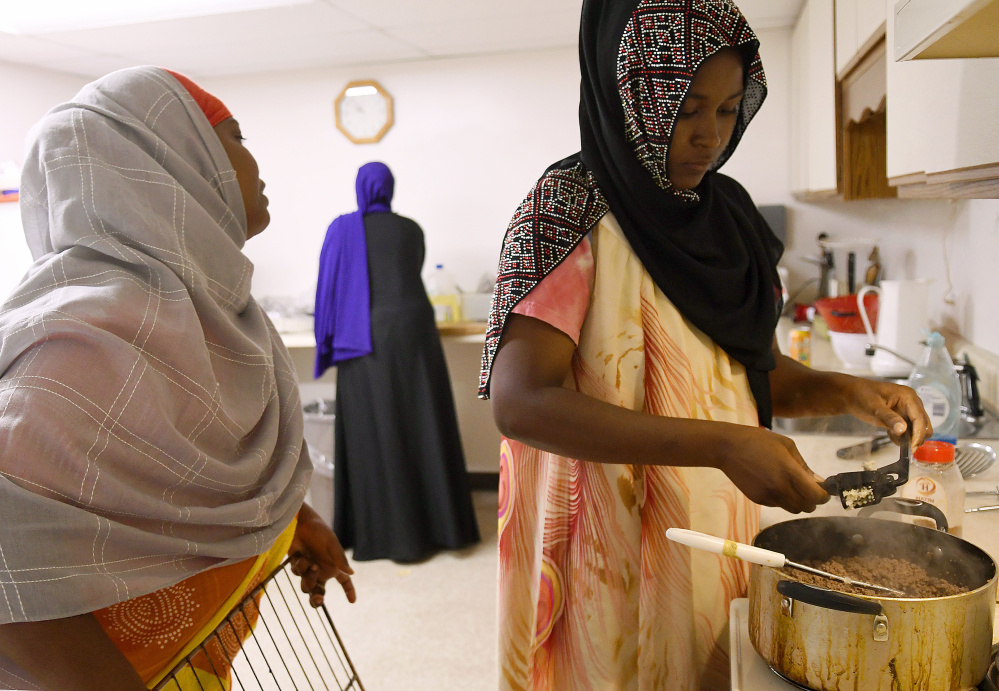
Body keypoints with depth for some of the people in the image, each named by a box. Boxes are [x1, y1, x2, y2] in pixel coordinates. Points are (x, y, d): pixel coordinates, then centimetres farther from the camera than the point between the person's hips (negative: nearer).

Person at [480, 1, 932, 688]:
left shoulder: (728, 216, 6)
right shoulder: (571, 208, -14)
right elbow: (520, 401, -25)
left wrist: (844, 390, -5)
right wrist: (722, 445, -29)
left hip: (721, 536, 6)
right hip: (616, 551, -6)